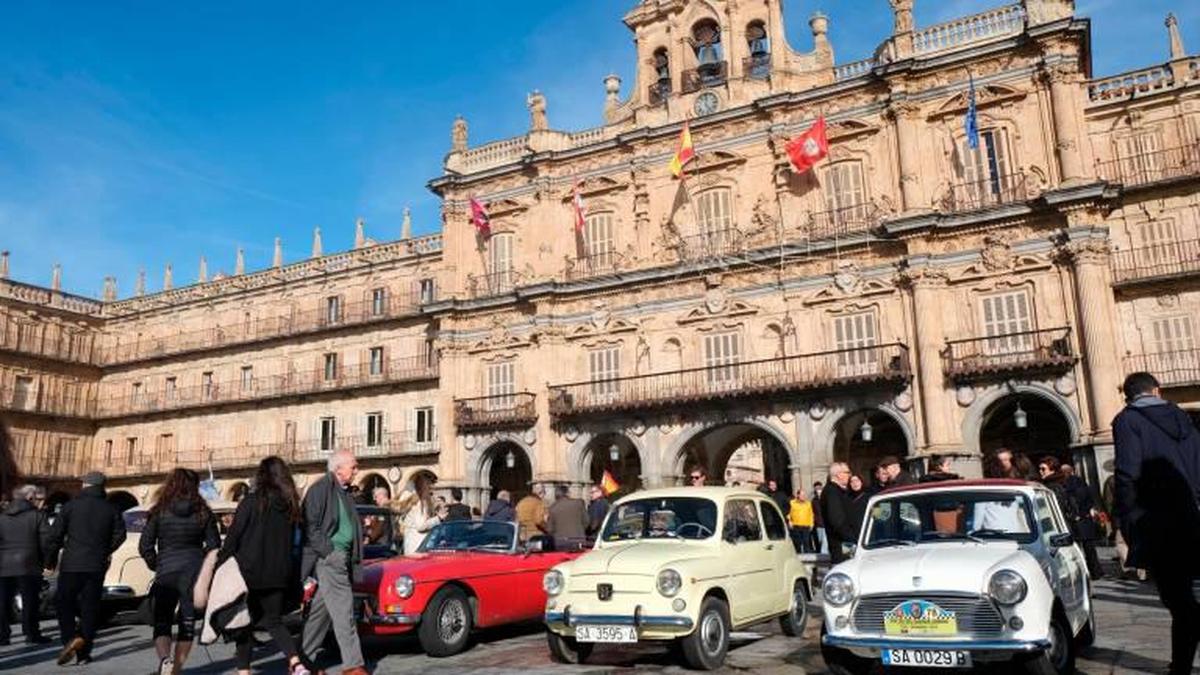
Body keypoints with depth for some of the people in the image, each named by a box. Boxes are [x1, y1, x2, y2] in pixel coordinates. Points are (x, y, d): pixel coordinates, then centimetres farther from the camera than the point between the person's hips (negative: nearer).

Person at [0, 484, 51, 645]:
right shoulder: (37, 515, -4)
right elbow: (46, 540, -8)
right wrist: (45, 559, 5)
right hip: (28, 566, -4)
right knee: (30, 602, 4)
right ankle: (32, 634, 6)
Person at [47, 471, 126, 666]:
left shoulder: (72, 505, -1)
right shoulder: (111, 509, 5)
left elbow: (55, 534, -3)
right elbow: (119, 534, 5)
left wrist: (51, 559, 6)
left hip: (71, 564, -2)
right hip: (97, 567, 2)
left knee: (64, 604, 11)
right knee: (90, 607, 6)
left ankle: (69, 640, -7)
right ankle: (83, 652, -1)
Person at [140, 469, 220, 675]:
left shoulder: (159, 512, -1)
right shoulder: (203, 513, 1)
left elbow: (145, 546, -1)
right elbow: (214, 545, 2)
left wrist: (156, 565, 14)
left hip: (166, 573, -1)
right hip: (194, 572, 1)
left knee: (162, 622, 7)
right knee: (187, 623, 12)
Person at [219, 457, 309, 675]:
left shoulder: (251, 502, -11)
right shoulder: (290, 506, 4)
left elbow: (233, 537, -9)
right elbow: (290, 543, 8)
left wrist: (220, 565, 1)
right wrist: (291, 575, 14)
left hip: (249, 573, -4)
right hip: (278, 575, 4)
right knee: (274, 621, 13)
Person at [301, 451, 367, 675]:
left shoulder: (344, 491, 17)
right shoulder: (320, 489, -10)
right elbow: (310, 525, -13)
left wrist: (354, 556, 15)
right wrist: (327, 551, -15)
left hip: (343, 557, 9)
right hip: (328, 558, -9)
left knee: (320, 610, 14)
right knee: (343, 610, -8)